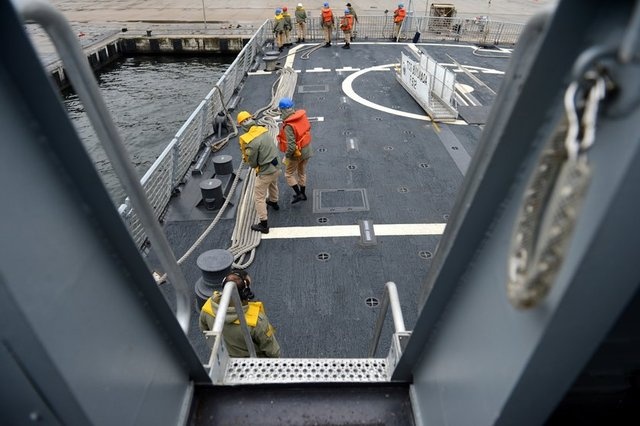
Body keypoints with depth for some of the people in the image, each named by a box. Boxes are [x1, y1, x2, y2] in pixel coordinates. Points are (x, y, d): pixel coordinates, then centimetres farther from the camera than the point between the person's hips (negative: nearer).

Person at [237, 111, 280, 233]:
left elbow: (253, 163, -15)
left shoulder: (250, 142, -26)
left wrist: (246, 158, 8)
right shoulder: (264, 130, -7)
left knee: (259, 198, 7)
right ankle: (274, 202, 62)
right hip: (275, 167, 7)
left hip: (265, 172, -7)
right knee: (273, 185, 35)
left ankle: (264, 225, 15)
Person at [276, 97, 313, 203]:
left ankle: (299, 194, 15)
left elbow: (291, 146, -31)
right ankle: (303, 193, 38)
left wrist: (287, 156, -13)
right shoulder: (302, 115, -8)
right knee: (302, 172, 24)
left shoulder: (288, 126, -30)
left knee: (289, 174, 14)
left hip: (297, 153, -7)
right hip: (307, 150, 7)